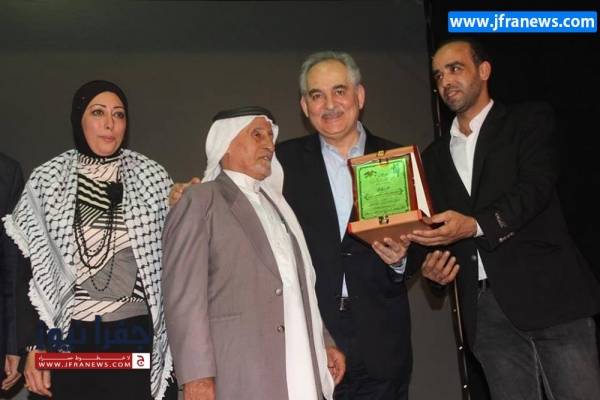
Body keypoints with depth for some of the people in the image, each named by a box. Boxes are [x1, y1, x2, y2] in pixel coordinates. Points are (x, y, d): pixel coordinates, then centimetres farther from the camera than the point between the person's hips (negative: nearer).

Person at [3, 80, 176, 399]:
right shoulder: (46, 181, 2)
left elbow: (170, 257, 11)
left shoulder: (153, 177, 2)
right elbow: (29, 269, 3)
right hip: (69, 337, 0)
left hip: (135, 336, 0)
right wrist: (35, 346, 0)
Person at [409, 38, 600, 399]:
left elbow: (537, 186, -10)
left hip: (547, 292, -4)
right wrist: (434, 265, 1)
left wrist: (475, 225, -23)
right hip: (485, 307, 4)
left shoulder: (528, 120, 7)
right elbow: (439, 228, 22)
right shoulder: (435, 156, 21)